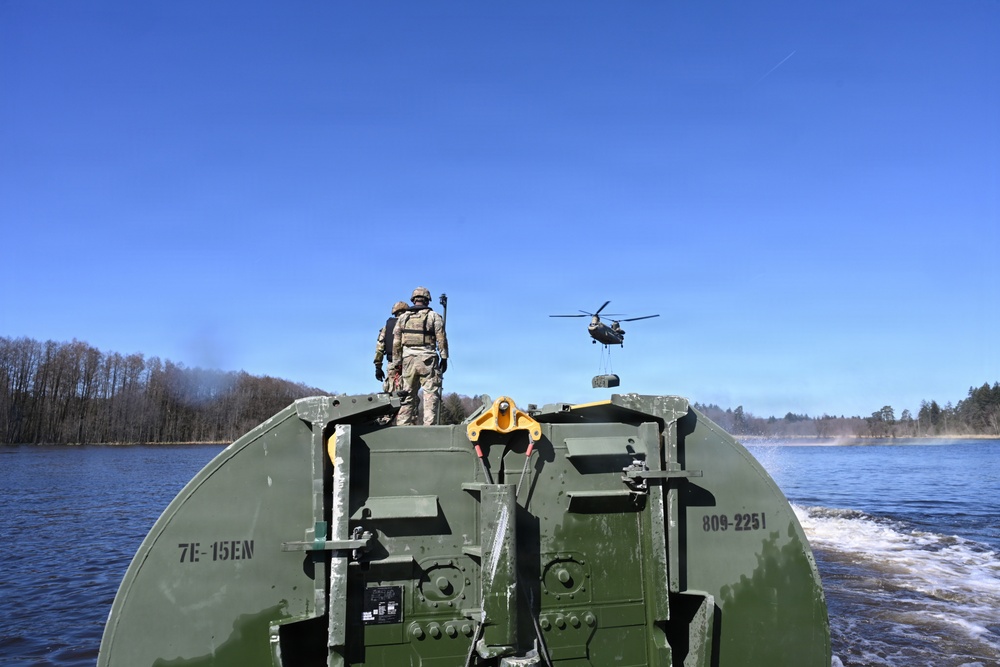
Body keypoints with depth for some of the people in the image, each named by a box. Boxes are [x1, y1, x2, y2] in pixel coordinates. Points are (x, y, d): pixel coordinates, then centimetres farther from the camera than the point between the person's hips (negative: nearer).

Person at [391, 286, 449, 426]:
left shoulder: (403, 317, 13)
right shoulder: (434, 316, 4)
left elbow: (396, 342, 11)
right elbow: (441, 338, -3)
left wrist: (397, 362, 15)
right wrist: (444, 358, 1)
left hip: (408, 359, 4)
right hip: (427, 360, -4)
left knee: (408, 394, 9)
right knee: (431, 394, -4)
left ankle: (403, 424, 8)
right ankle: (429, 424, -11)